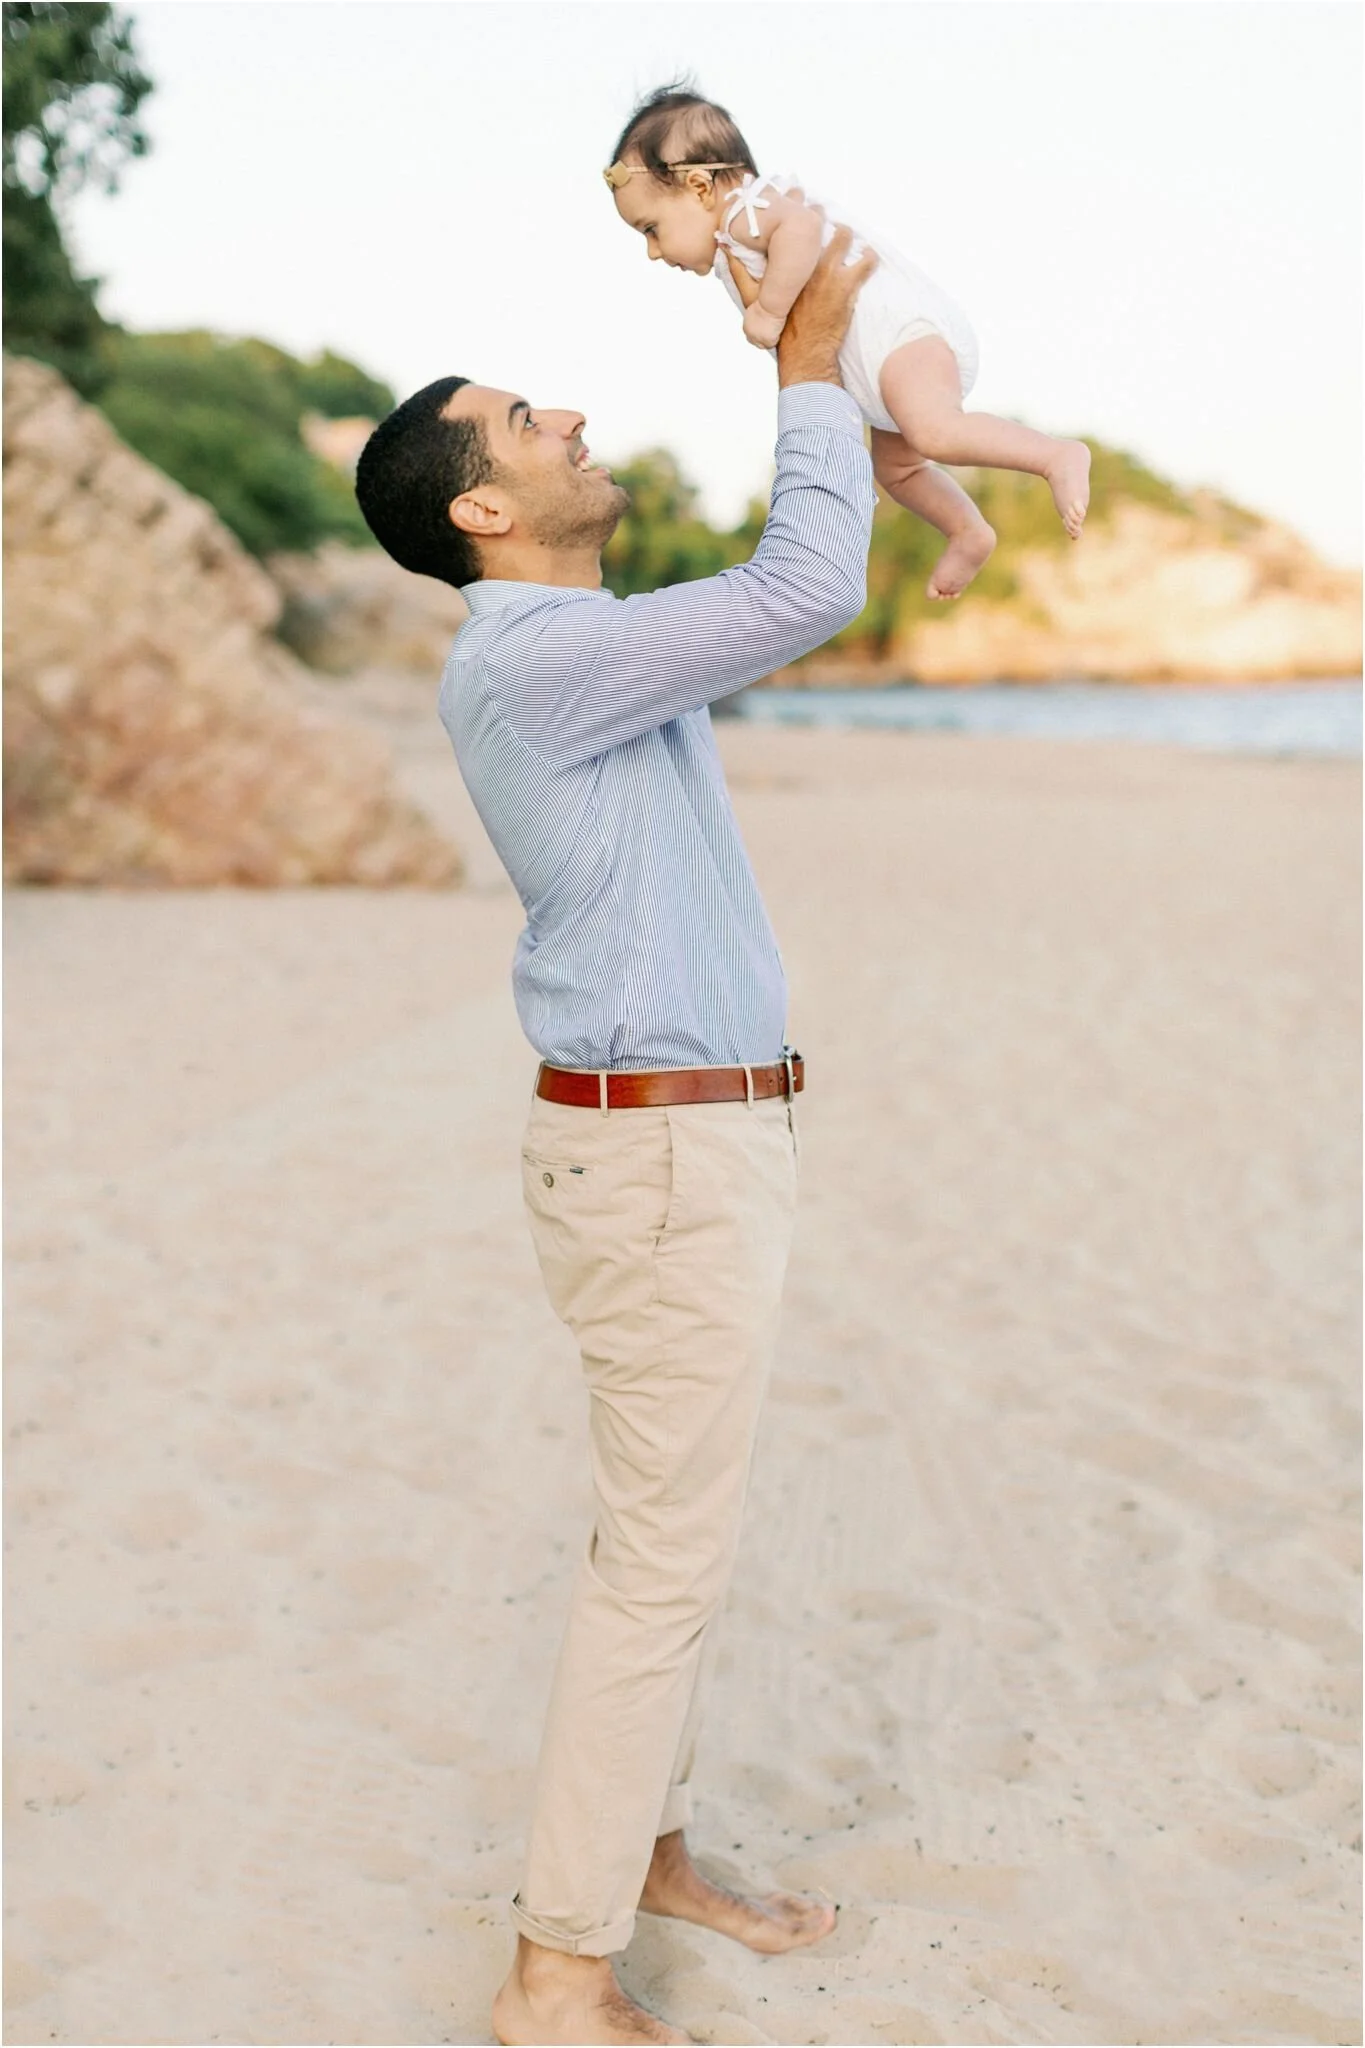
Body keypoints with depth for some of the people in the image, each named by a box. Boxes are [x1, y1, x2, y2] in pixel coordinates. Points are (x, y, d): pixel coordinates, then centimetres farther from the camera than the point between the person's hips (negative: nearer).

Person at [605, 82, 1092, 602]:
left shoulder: (744, 212, -15)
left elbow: (801, 227, -35)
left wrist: (769, 309, -30)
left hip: (901, 329, -12)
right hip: (891, 345, 12)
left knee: (933, 432, -33)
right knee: (894, 467, 23)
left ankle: (1057, 456, -26)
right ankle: (969, 533, 35)